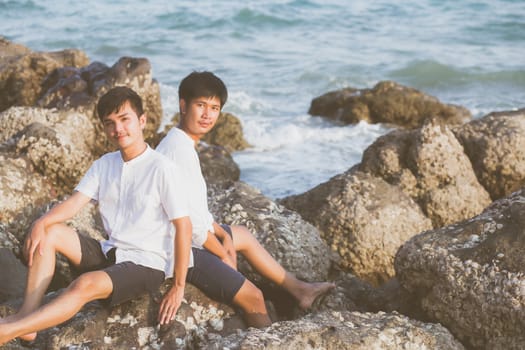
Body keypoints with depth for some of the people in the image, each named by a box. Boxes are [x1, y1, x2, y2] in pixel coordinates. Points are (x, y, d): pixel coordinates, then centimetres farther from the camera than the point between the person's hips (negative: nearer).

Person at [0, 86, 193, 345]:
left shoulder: (161, 169, -14)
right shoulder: (104, 164, 6)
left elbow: (183, 227, -14)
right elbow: (75, 202, -2)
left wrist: (178, 287, -13)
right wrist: (41, 222, -24)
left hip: (147, 264, -7)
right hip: (110, 253, 7)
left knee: (87, 285, -33)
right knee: (49, 232, -10)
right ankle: (27, 316, -20)